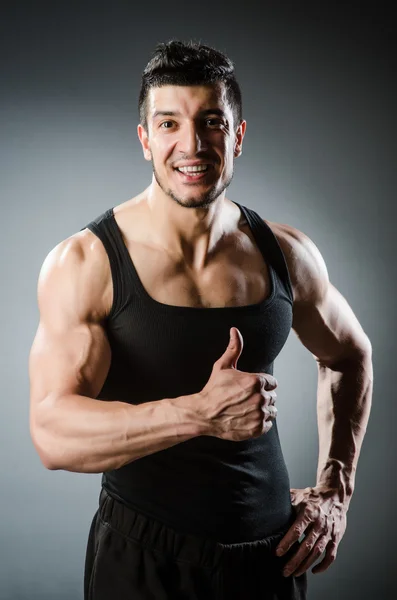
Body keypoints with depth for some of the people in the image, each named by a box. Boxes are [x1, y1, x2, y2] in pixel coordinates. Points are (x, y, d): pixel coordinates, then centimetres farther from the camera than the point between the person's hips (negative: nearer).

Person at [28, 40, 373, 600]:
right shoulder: (84, 263, -13)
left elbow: (349, 354, 15)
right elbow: (53, 434, -21)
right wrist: (199, 414, -32)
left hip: (271, 552, 4)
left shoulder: (287, 254, -3)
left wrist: (336, 490, 8)